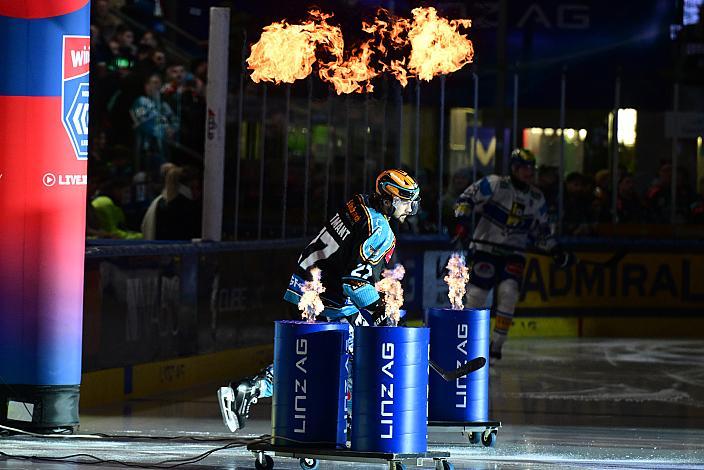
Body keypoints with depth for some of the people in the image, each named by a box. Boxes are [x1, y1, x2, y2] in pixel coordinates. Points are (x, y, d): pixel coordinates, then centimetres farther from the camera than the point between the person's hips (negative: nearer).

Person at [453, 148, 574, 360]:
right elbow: (466, 199, -6)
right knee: (477, 293, -8)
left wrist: (556, 251, 10)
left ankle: (497, 344, -8)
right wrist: (462, 223, -19)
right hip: (486, 247, -3)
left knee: (509, 292, -16)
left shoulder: (537, 199, 8)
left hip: (514, 253, 3)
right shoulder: (494, 184, -7)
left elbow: (541, 231, 19)